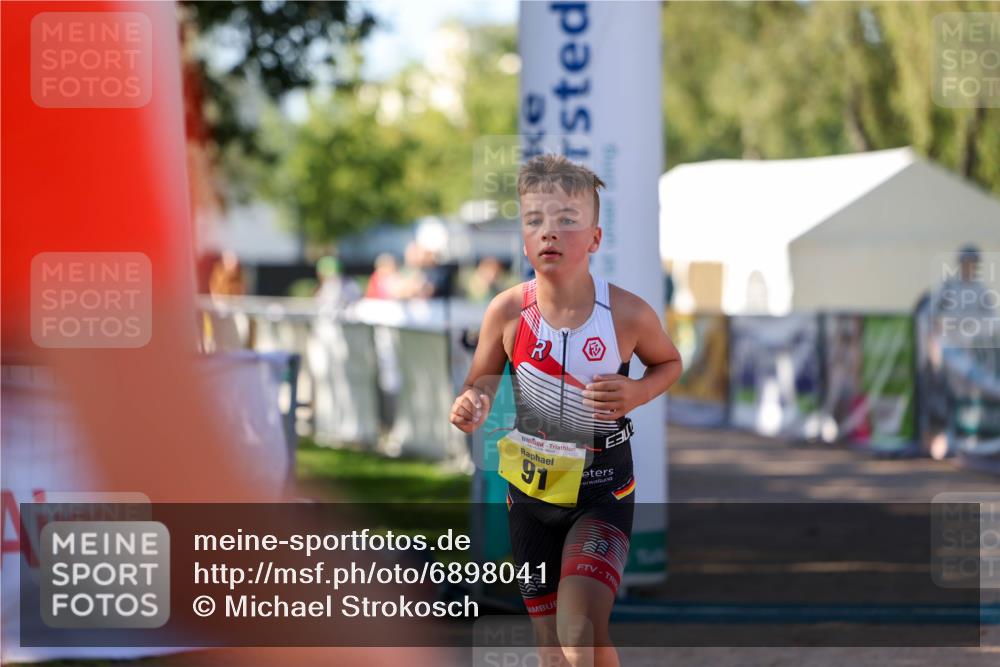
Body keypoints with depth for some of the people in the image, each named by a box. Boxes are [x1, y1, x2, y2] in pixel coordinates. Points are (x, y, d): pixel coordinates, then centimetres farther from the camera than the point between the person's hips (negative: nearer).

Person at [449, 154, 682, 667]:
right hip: (530, 487, 3)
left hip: (602, 489, -2)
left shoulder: (628, 314, -16)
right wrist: (470, 407, -22)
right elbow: (481, 381, 2)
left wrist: (636, 393, -16)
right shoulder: (507, 311, -13)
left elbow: (669, 362, 5)